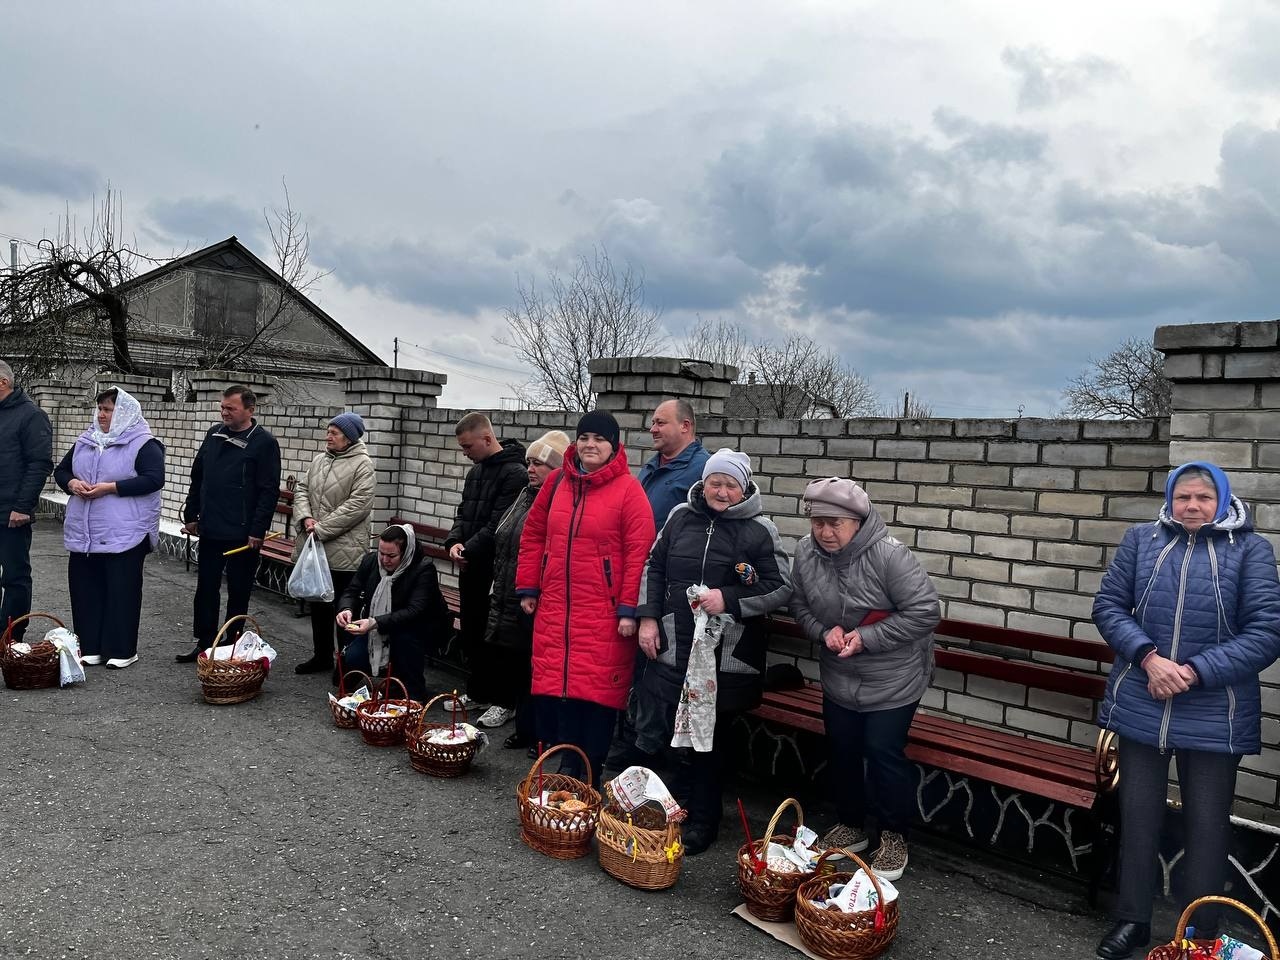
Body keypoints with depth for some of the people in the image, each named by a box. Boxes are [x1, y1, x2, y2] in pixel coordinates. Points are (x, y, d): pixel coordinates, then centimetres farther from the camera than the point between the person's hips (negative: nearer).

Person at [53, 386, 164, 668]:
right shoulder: (84, 442, 13)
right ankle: (90, 647, 20)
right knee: (85, 589, 10)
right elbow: (61, 471, 19)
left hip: (124, 534, -7)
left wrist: (111, 488, -21)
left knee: (122, 590, -1)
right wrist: (71, 483, -4)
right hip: (84, 533, 7)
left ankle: (122, 650, 8)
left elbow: (154, 479, -18)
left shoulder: (144, 444, -8)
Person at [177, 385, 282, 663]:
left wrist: (257, 530, -17)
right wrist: (191, 515, 14)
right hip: (210, 530, 6)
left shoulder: (264, 442, -10)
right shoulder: (214, 434, 9)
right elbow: (197, 478, 17)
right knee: (205, 589, 12)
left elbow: (269, 491, -13)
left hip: (242, 534, -6)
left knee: (238, 593, 6)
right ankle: (204, 644, 23)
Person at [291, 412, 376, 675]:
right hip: (314, 549, 7)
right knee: (318, 604, 17)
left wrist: (322, 528, -17)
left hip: (344, 551, -7)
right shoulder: (319, 460, 12)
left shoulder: (362, 465, -11)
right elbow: (302, 489, 12)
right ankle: (322, 656, 31)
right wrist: (305, 517, -8)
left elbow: (357, 505, -18)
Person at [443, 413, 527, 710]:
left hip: (495, 570, -9)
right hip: (470, 566, 9)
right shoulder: (476, 471, 14)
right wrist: (454, 541, -1)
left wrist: (468, 551, -15)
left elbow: (498, 526, -20)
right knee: (471, 630, 16)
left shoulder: (514, 473, -15)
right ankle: (477, 691, 29)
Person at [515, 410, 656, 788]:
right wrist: (527, 587, 12)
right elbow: (533, 534, 16)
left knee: (596, 692, 0)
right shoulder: (557, 482, 9)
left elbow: (640, 551, -11)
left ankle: (588, 779, 14)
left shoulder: (629, 489, -7)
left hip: (603, 614, -5)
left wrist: (629, 609, -14)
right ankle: (566, 770, 23)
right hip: (554, 608, 5)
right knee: (556, 686, 8)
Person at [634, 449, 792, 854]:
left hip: (726, 657, -3)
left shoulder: (759, 529, -4)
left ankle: (701, 823, 26)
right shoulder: (681, 516, 6)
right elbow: (653, 567, 13)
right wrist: (648, 617, 4)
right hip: (671, 648, 3)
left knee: (708, 741, 9)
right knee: (651, 733, 6)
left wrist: (729, 600, -15)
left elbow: (781, 587, -4)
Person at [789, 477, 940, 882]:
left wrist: (866, 638, -24)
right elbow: (799, 605, 3)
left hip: (892, 681, -5)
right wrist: (824, 631, -16)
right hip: (839, 678, 5)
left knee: (884, 753, -2)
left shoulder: (889, 555, -26)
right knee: (841, 751, 14)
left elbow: (924, 613, -23)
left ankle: (894, 835, 22)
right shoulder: (806, 552, -10)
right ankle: (851, 825, 36)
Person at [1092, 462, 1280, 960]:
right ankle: (1133, 920, 31)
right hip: (1141, 706, 2)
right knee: (1137, 817, 14)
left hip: (1214, 714, -2)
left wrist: (1194, 672, -17)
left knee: (1207, 825, 11)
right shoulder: (1141, 539, 3)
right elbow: (1107, 605, 0)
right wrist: (1148, 658, -15)